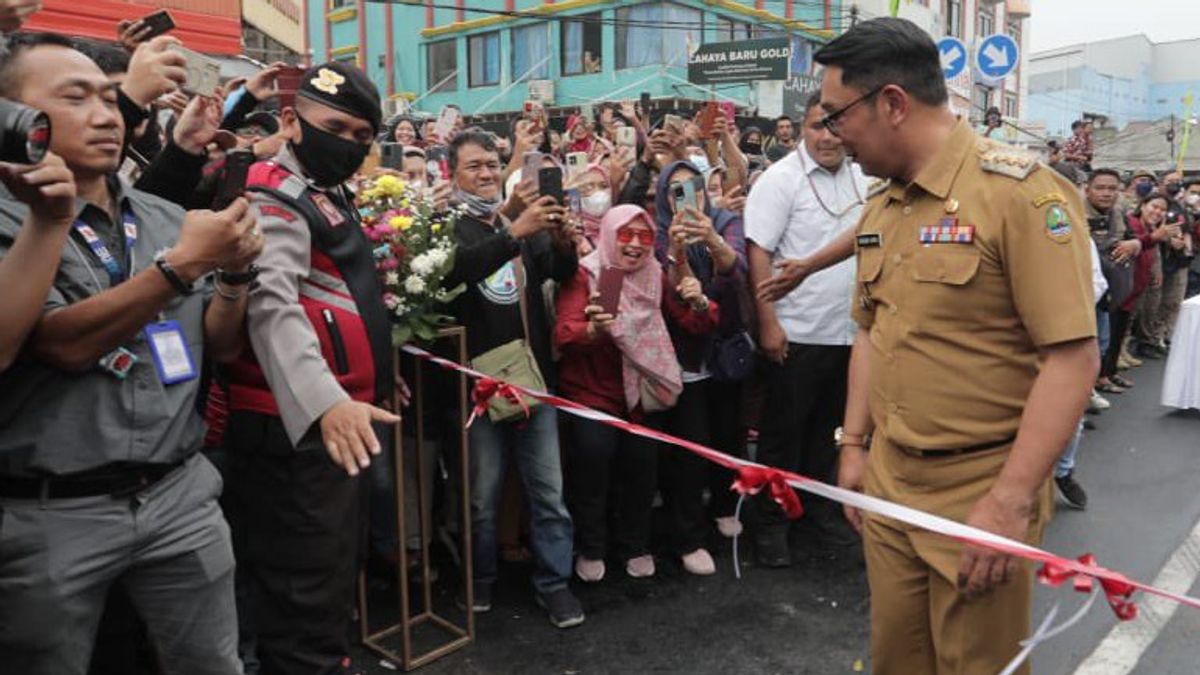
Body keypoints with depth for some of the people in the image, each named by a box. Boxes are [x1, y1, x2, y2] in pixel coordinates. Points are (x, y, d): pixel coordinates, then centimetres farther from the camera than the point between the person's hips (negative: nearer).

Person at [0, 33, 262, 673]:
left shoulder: (168, 218, 6)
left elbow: (221, 347, 8)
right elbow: (66, 345, -19)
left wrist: (232, 274, -10)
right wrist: (184, 264, -23)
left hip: (179, 493, 4)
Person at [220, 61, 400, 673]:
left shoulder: (327, 195, 18)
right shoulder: (274, 197, -14)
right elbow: (271, 303, -31)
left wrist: (374, 378, 25)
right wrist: (324, 399, -45)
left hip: (341, 414, 10)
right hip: (298, 424, -10)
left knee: (332, 573, 23)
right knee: (306, 589, -4)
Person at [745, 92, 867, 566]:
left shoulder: (859, 177, 7)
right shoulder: (781, 178, -12)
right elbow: (758, 253, -15)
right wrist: (768, 323, -19)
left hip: (848, 330, 6)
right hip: (795, 332, -6)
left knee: (827, 425, 18)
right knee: (783, 430, 5)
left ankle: (818, 502, 35)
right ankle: (771, 521, 18)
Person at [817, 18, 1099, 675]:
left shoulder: (1020, 192, -15)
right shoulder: (879, 207, 7)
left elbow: (1072, 357, -19)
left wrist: (1011, 500, -22)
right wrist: (854, 445, 13)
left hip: (982, 490, -6)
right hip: (887, 483, 6)